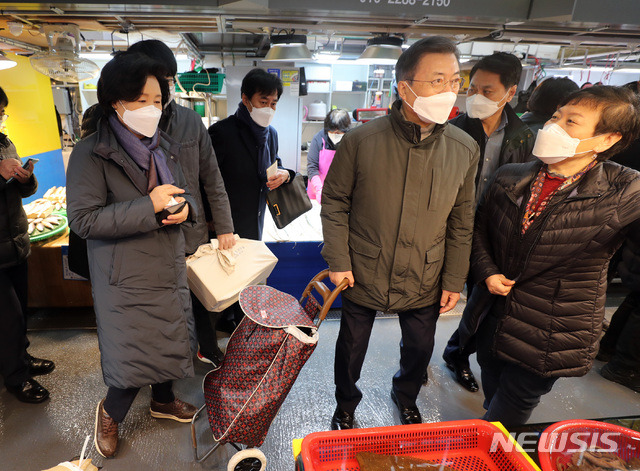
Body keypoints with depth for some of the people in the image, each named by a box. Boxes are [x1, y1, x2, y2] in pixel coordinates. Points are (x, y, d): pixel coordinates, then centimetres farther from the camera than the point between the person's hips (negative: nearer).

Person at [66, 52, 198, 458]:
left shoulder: (164, 147, 8)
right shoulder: (91, 153, -12)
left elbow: (187, 197, 16)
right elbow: (83, 218, -19)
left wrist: (184, 208, -9)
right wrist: (149, 206, -25)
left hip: (169, 270, 6)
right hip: (126, 279, -6)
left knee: (168, 341, 19)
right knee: (134, 357, 3)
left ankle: (163, 400, 46)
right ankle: (110, 412, 36)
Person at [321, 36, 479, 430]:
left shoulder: (465, 150, -6)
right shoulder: (361, 141, -16)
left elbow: (461, 223, 2)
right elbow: (335, 203, -6)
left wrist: (455, 280, 4)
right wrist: (338, 261, -10)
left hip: (424, 280, 3)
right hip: (363, 276, -2)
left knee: (420, 348, 22)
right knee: (351, 348, 18)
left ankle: (406, 397, 57)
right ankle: (346, 405, 50)